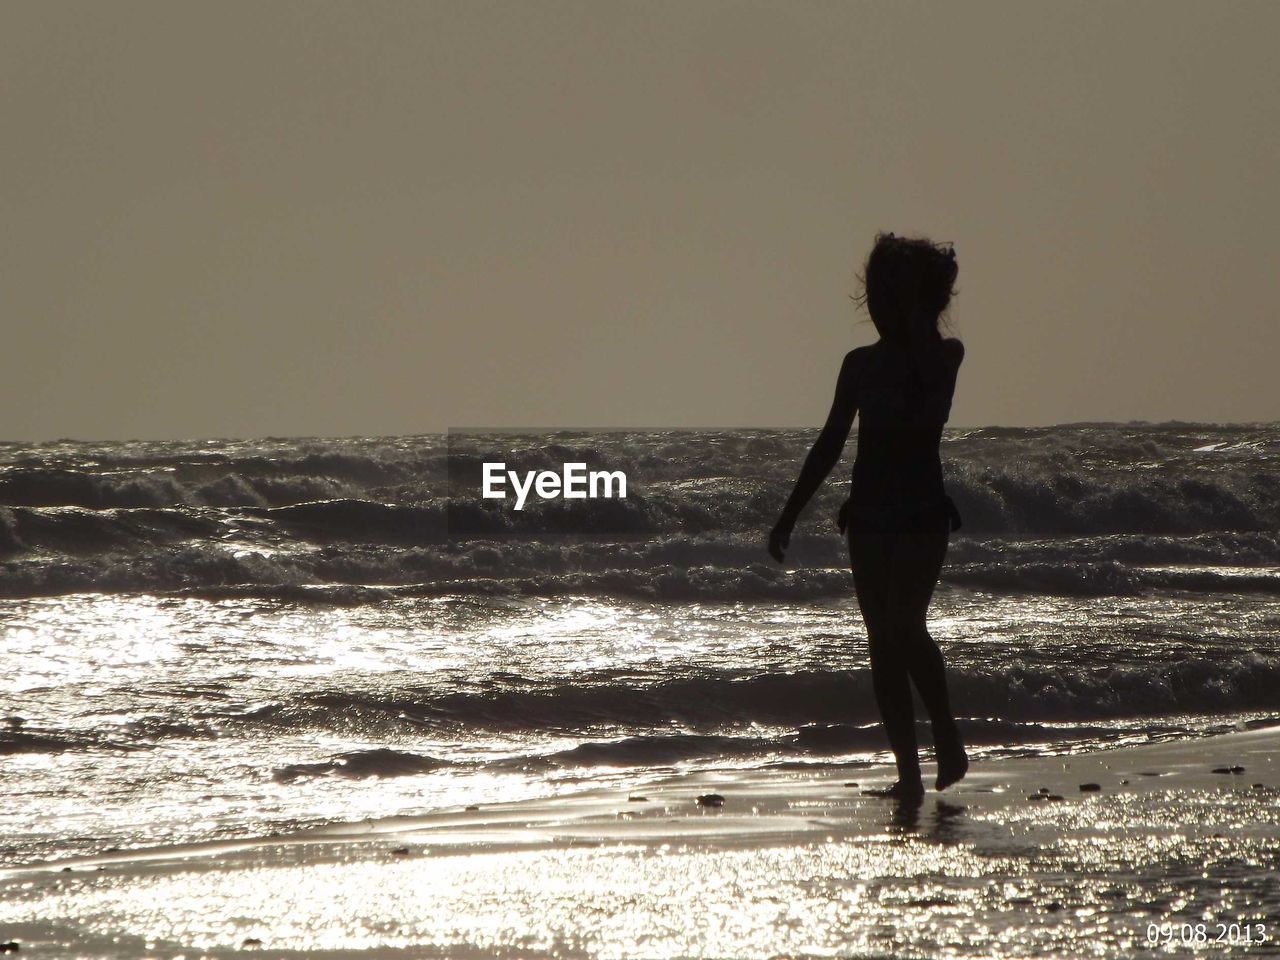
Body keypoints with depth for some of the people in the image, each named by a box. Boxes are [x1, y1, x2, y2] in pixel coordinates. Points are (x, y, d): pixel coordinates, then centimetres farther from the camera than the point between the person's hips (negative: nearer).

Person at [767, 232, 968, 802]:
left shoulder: (943, 355, 0)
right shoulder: (861, 364, 12)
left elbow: (931, 381, -26)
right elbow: (831, 443, 17)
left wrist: (917, 323, -19)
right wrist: (789, 515, 15)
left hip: (921, 514, -5)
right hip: (869, 514, 5)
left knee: (904, 625, -20)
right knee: (883, 638, 1)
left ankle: (947, 738, -3)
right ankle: (908, 772, 4)